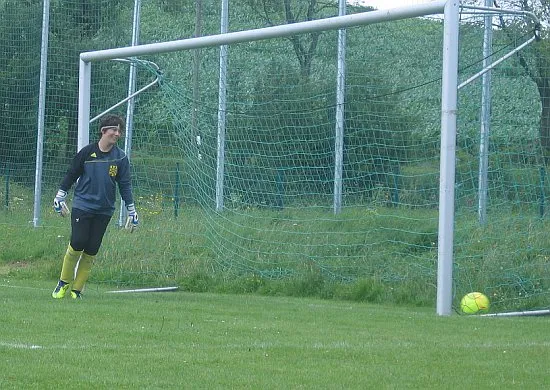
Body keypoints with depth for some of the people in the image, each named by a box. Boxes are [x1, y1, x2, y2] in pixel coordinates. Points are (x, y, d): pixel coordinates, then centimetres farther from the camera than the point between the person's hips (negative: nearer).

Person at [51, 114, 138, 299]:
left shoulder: (121, 157, 4)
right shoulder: (87, 152, 0)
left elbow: (125, 185, 7)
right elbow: (71, 175, 9)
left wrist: (132, 212, 4)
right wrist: (59, 198, 10)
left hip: (104, 210, 2)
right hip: (82, 206, -2)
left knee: (91, 251, 0)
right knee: (77, 244, -13)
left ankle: (77, 289, 10)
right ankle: (64, 282, 8)